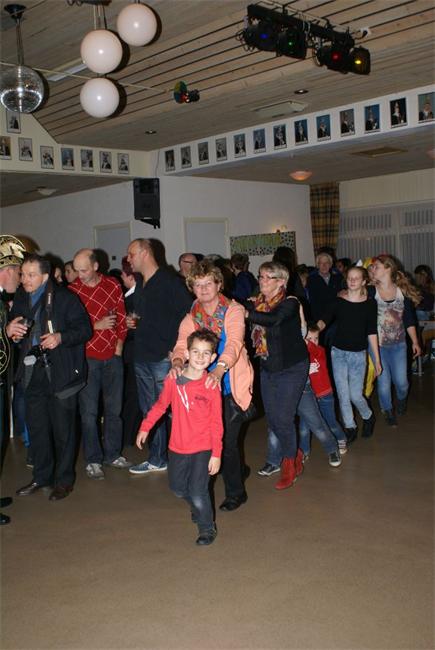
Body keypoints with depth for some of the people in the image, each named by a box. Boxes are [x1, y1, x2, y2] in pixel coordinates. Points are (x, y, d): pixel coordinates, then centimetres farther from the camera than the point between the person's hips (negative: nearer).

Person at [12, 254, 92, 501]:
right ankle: (42, 476, 28)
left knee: (63, 427, 3)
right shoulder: (20, 299, 8)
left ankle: (64, 479, 18)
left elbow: (85, 329, -7)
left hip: (61, 372, -5)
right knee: (36, 425, 13)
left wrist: (60, 337, -22)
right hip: (32, 371, 6)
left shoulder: (64, 297, -8)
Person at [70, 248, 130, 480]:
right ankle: (93, 460, 13)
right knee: (89, 411, 2)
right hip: (87, 358, -2)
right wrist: (97, 325, -13)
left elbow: (121, 318, 7)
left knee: (114, 408, 10)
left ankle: (112, 454, 24)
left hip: (113, 356, 3)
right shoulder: (72, 290, -5)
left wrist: (119, 348, 2)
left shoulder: (113, 285, 3)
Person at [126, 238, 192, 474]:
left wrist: (176, 349, -17)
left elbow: (187, 314, -15)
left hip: (164, 358, -8)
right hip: (142, 357, 8)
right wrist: (131, 322, 8)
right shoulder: (139, 285, 16)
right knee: (150, 410, 14)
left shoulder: (170, 280, -10)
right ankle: (157, 459, 25)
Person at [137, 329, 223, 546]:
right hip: (177, 447, 4)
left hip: (202, 449, -4)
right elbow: (160, 405, 10)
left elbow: (216, 423, -10)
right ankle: (197, 506, 50)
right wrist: (145, 427, 11)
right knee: (177, 487, 20)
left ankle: (207, 528, 19)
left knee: (198, 492, -8)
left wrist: (216, 454, -11)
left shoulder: (211, 386, -14)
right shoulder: (173, 380, -7)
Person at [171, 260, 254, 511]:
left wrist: (219, 369, -41)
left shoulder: (234, 311, -7)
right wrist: (177, 363, -32)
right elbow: (182, 346, -8)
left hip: (231, 385, -4)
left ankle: (235, 493, 19)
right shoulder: (190, 319, 7)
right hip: (205, 387, 4)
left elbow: (234, 343, -23)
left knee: (227, 439, -4)